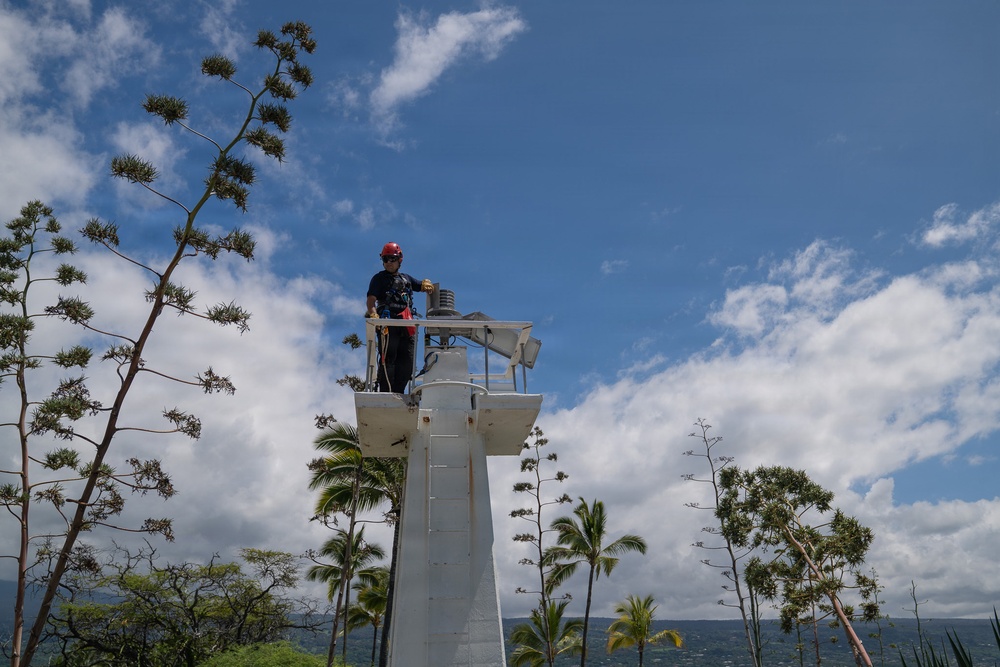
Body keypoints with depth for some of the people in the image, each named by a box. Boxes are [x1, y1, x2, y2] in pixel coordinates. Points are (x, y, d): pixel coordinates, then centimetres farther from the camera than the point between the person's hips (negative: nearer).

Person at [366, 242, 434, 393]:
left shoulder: (406, 278, 25)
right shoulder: (379, 278, 9)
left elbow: (422, 286, 34)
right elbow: (371, 299, -4)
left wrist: (426, 284, 8)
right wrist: (373, 314, -24)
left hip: (407, 324, 6)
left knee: (407, 360, 2)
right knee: (388, 358, -10)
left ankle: (398, 392, 7)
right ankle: (386, 393, -9)